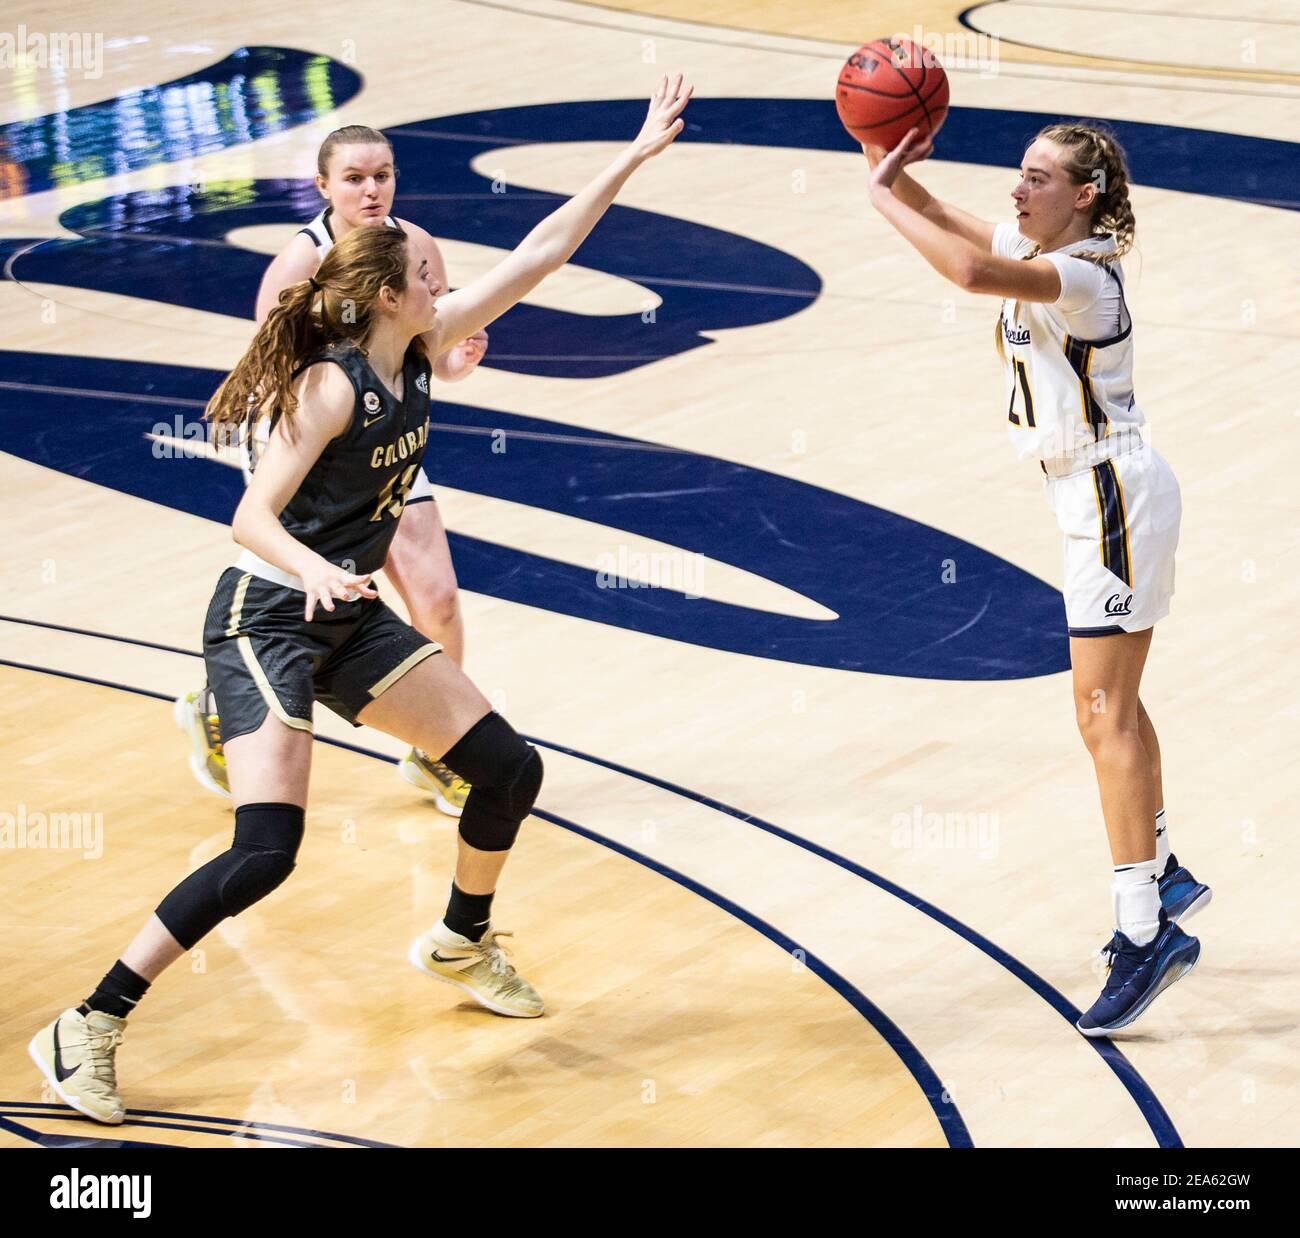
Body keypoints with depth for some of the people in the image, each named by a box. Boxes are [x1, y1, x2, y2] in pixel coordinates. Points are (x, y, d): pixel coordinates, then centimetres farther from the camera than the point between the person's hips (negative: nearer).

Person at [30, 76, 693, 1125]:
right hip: (266, 622, -9)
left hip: (351, 621, 9)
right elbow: (252, 519, -23)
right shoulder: (330, 386, -20)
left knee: (509, 768, 8)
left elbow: (536, 257, 5)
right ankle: (87, 1033, -15)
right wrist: (314, 571, -44)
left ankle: (463, 943, 35)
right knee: (265, 851, -21)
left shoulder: (418, 351, 1)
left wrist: (634, 158, 4)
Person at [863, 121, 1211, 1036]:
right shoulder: (1040, 253, 7)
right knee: (1115, 704, 21)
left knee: (1104, 715, -12)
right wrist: (891, 167, -5)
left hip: (1114, 497, -10)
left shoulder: (1083, 277, -22)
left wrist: (882, 195, -29)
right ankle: (1163, 878, 35)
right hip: (1102, 502, 10)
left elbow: (970, 269, -38)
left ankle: (1146, 934, -14)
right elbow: (946, 221, 14)